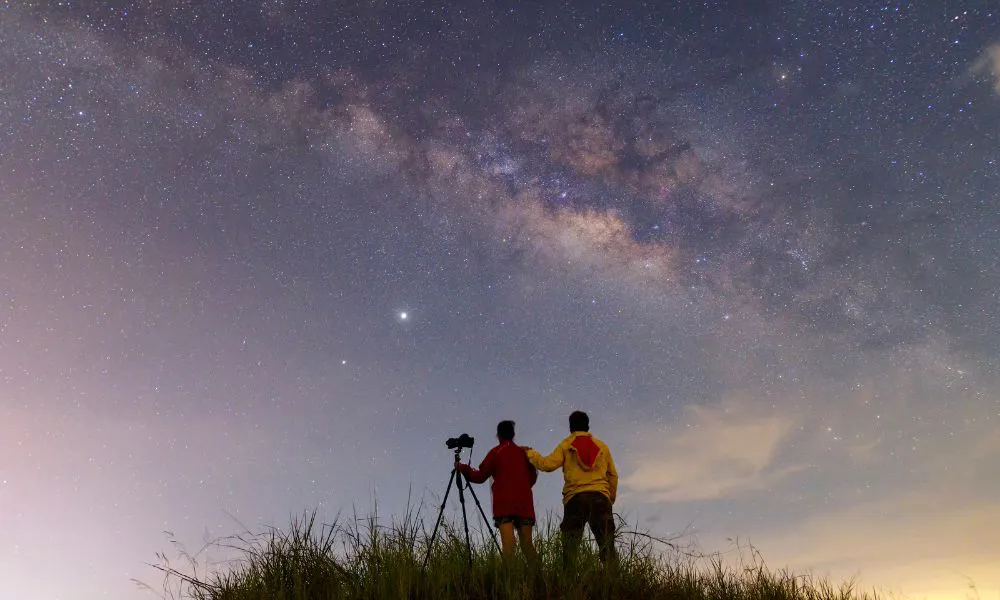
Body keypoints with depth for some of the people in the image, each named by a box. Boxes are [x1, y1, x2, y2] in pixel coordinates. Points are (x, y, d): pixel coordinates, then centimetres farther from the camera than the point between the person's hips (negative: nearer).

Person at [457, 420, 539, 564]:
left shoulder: (495, 453, 2)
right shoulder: (524, 452, 12)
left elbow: (480, 476, 2)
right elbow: (532, 478, 16)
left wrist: (462, 468, 15)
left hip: (504, 505, -3)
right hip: (524, 505, 4)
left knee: (507, 543, -10)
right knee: (527, 543, 6)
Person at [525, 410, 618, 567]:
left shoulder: (566, 445, 8)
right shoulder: (602, 446, 17)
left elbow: (548, 464, -2)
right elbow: (613, 475, 18)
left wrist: (530, 454, 14)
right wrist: (611, 498, 27)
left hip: (575, 497, -2)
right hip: (600, 496, 2)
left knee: (570, 546, 1)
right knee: (607, 544, 2)